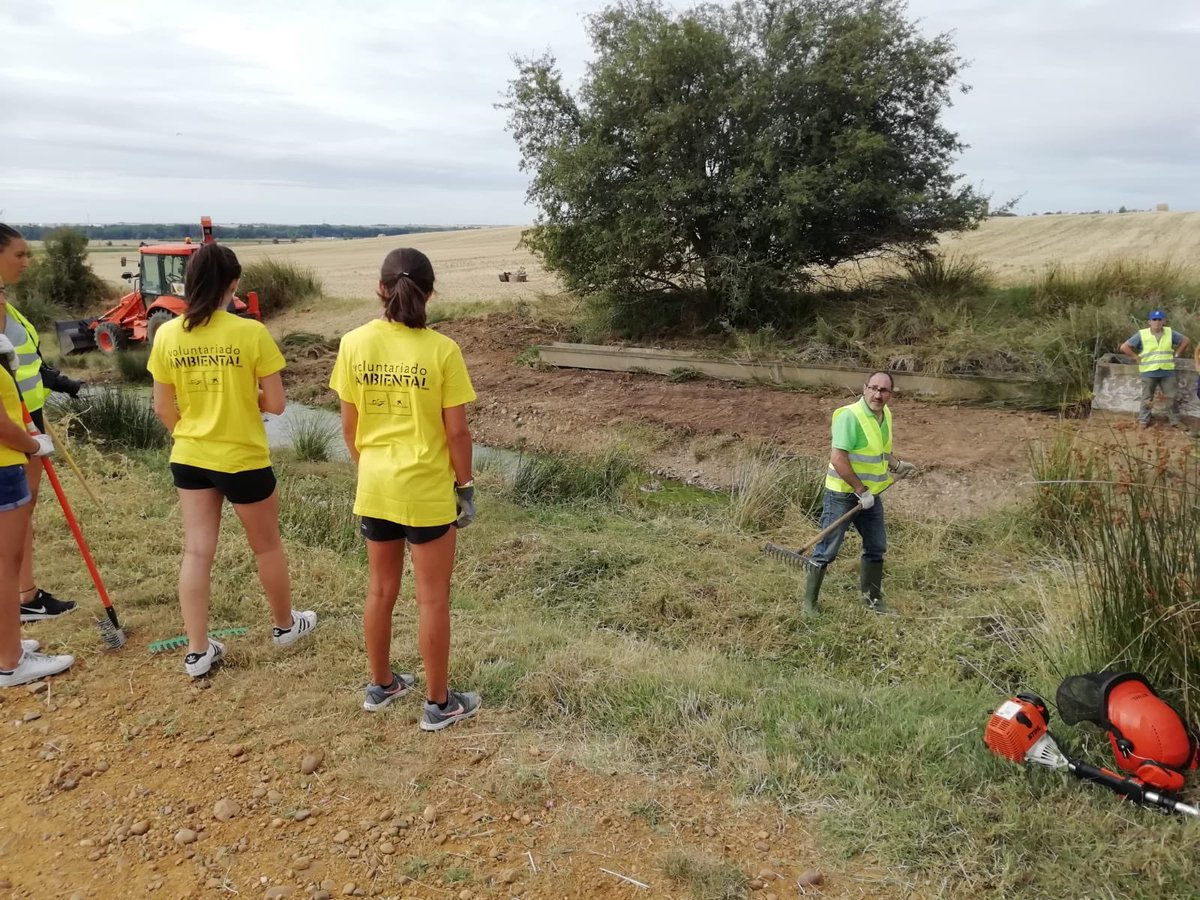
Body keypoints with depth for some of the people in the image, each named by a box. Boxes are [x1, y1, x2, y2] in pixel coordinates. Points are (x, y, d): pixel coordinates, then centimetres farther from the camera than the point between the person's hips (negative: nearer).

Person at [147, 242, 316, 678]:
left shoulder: (167, 335, -4)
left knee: (196, 551, 10)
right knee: (267, 546, 16)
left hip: (189, 458, 4)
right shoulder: (251, 333, -17)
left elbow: (164, 408, 3)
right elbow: (275, 403, -13)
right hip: (244, 459, -4)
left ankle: (197, 651, 17)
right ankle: (285, 624, 35)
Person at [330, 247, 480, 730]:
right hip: (428, 490, -4)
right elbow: (456, 431, -11)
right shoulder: (441, 350, -15)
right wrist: (465, 485, 2)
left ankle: (381, 685, 37)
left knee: (381, 590, 20)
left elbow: (349, 426, 1)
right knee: (432, 599, 9)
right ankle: (439, 703, 22)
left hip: (375, 487, 4)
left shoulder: (354, 343, -5)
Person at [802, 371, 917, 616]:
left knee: (876, 547, 17)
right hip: (843, 494, -8)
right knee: (827, 550, -1)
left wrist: (896, 464, 14)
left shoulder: (885, 414, 5)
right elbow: (837, 459, -28)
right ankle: (810, 601, 13)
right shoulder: (850, 416, -22)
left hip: (871, 494, 8)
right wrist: (860, 490, -24)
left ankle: (872, 598, 34)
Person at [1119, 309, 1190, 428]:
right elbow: (1124, 347, -9)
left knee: (1172, 397, 9)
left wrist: (1176, 354, 7)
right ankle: (1144, 420, 18)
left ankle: (1175, 420, 21)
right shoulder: (1142, 334, -9)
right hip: (1149, 372, -2)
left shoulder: (1170, 333, 1)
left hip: (1168, 372, 3)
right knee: (1147, 398, 8)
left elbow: (1185, 340, 15)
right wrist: (1137, 357, -8)